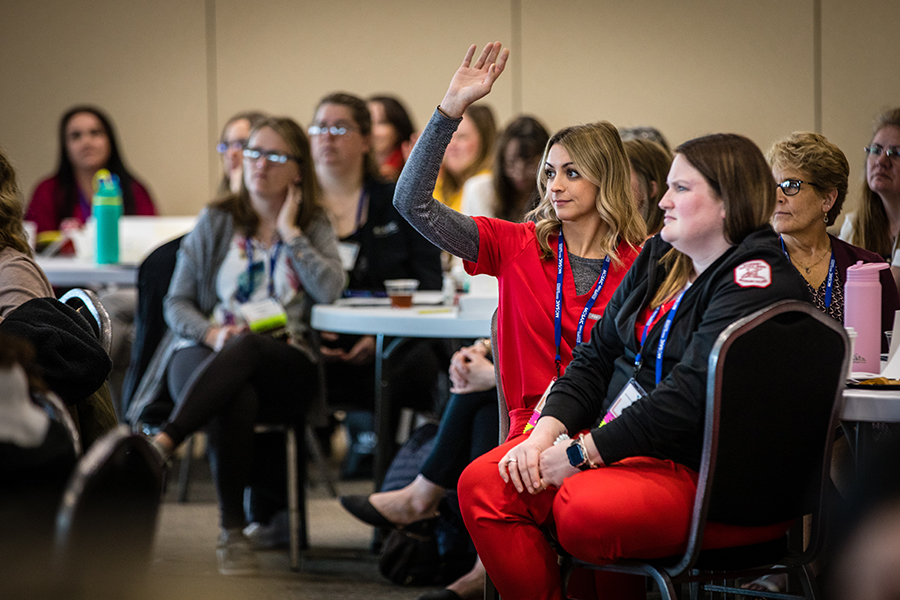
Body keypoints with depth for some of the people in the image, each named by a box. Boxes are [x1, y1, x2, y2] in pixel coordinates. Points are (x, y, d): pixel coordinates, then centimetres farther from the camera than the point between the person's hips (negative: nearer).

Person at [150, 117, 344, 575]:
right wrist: (213, 333, -10)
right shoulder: (216, 221, 16)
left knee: (245, 349, -39)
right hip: (207, 352, 1)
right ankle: (231, 532, -36)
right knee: (236, 401, -38)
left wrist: (289, 232, 1)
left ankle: (162, 443, -52)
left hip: (286, 362, 0)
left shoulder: (315, 226, 15)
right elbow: (177, 302, 11)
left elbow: (329, 290, -6)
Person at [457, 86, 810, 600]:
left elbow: (690, 396, -23)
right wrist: (546, 432, -4)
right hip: (620, 440, 9)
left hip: (708, 474, -9)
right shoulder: (659, 258, 16)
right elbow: (597, 356, 14)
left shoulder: (758, 283, -14)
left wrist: (581, 453, -21)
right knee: (484, 484, -10)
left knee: (585, 510, -36)